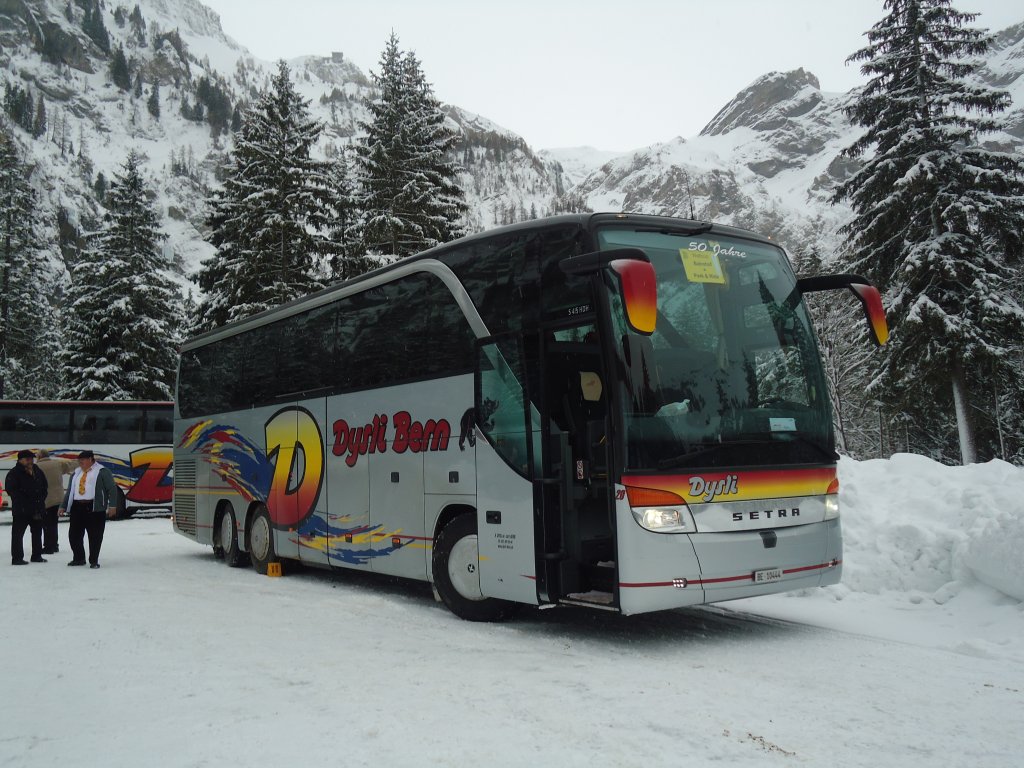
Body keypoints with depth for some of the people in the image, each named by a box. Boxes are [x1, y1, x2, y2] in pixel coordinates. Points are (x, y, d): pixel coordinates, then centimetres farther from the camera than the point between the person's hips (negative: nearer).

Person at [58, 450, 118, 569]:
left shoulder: (102, 471, -1)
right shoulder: (76, 473, 20)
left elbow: (112, 488, -6)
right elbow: (69, 491, 25)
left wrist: (112, 505, -13)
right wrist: (63, 506, 20)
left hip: (94, 508, -6)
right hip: (77, 508, 6)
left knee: (95, 536, -2)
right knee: (74, 534, 7)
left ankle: (94, 561, 9)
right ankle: (79, 558, 23)